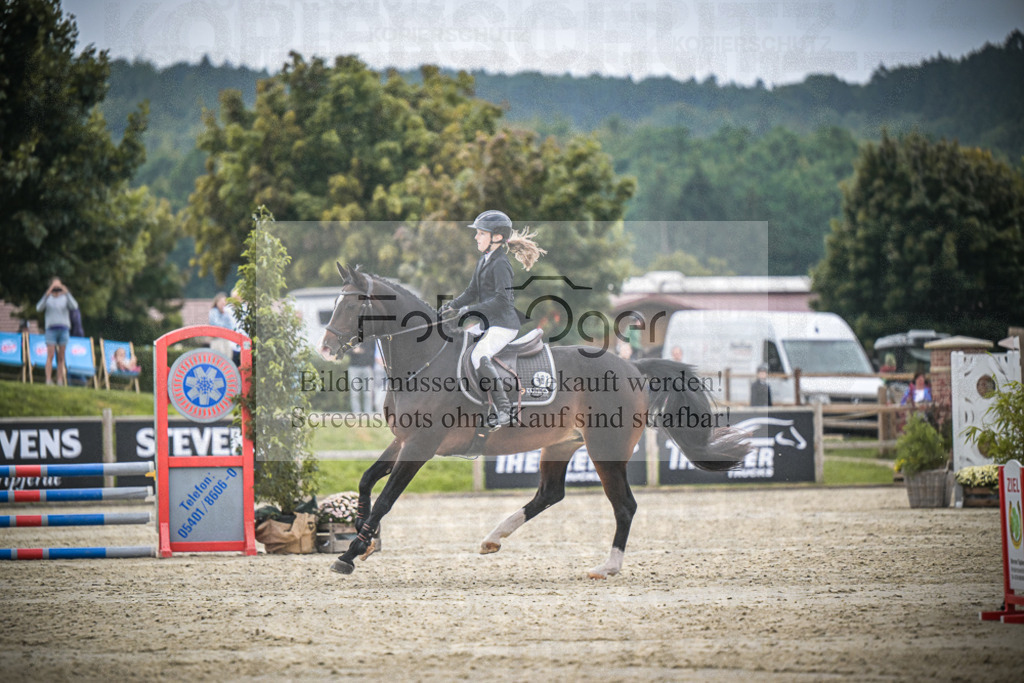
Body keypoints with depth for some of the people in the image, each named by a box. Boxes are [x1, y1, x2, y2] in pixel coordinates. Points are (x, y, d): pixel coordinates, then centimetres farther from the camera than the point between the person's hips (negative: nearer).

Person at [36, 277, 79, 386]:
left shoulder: (65, 298, 9)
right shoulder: (47, 299, 6)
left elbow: (74, 306, -9)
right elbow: (39, 308, -12)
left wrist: (67, 293, -19)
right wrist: (47, 294, -22)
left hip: (64, 329, 2)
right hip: (51, 329, -2)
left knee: (61, 358, 2)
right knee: (50, 356, -11)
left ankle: (60, 381, 3)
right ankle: (48, 380, -14)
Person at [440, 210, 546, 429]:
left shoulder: (500, 264, -14)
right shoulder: (484, 261, 14)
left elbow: (502, 300, -23)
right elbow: (472, 293, 21)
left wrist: (471, 309, -26)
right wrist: (451, 306, 5)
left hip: (504, 324, -10)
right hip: (487, 323, 10)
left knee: (478, 356, -31)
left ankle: (504, 409, -29)